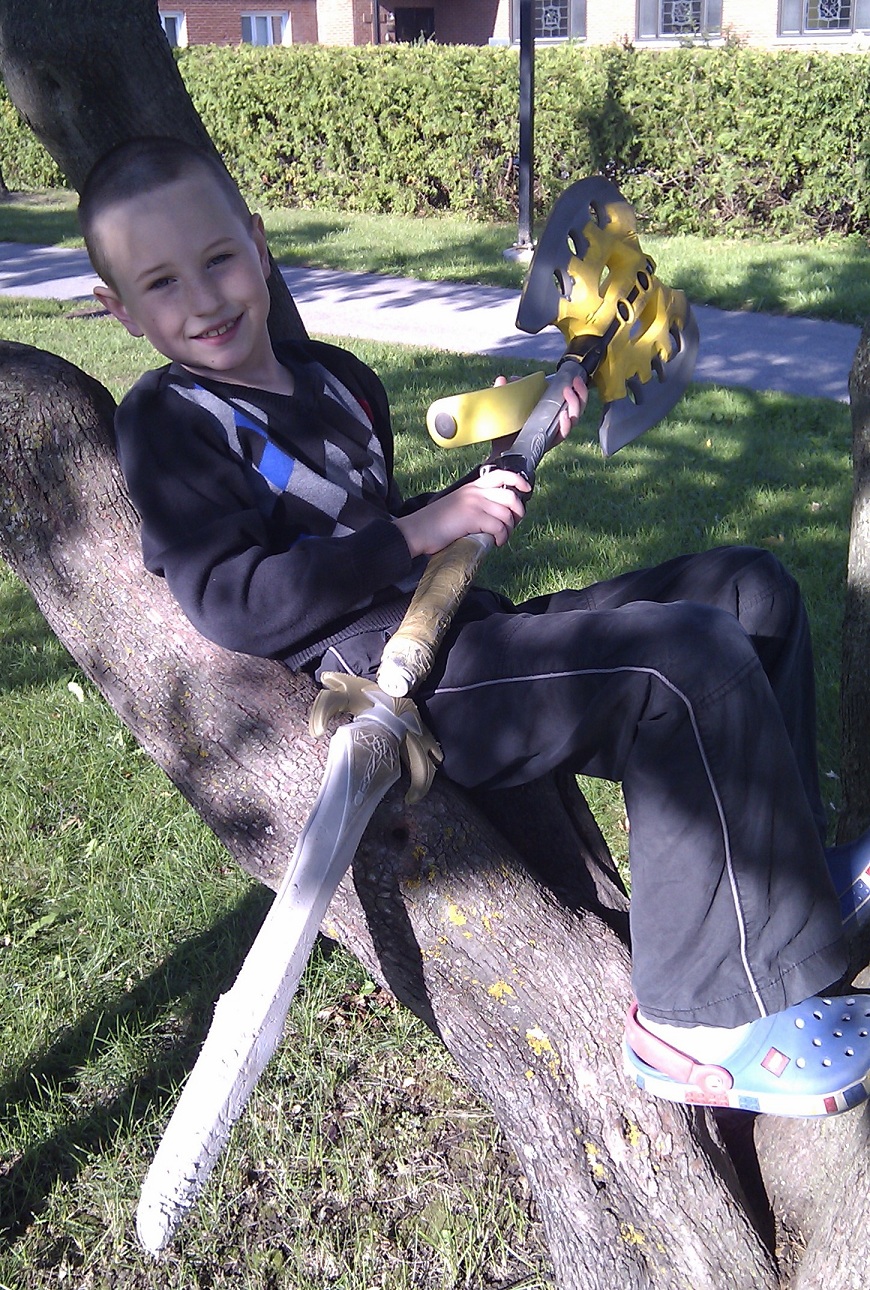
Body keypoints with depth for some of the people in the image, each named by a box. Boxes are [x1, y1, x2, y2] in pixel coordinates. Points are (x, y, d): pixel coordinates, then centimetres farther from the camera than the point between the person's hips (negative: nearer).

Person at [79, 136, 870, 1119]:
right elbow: (234, 604, -17)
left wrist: (505, 466, 16)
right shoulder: (169, 422, -3)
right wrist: (418, 531, -16)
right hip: (390, 687, -9)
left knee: (749, 587, 7)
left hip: (462, 645, 9)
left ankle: (785, 868, 12)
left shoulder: (335, 378, 22)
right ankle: (708, 1023, -18)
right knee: (693, 661, -25)